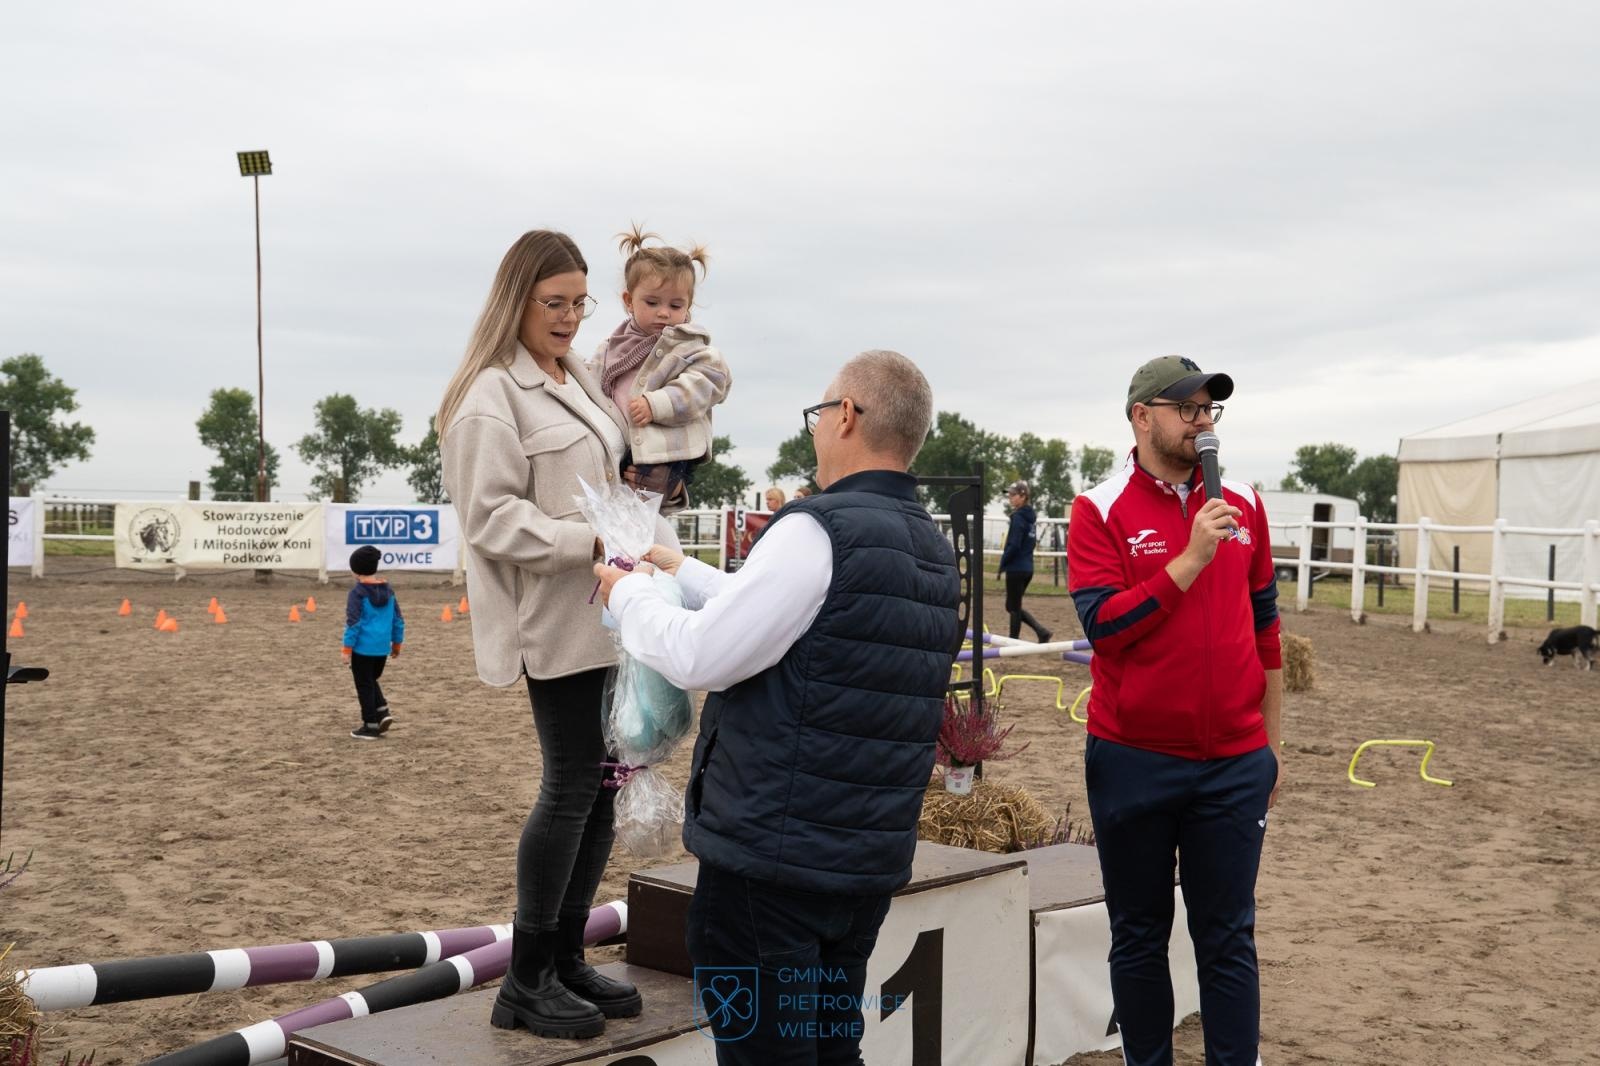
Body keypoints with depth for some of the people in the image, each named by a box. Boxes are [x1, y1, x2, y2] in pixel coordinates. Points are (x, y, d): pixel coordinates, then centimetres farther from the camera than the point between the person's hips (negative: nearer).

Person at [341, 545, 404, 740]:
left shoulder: (357, 593, -12)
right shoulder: (388, 591, 6)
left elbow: (353, 623, -15)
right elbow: (398, 620, 10)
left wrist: (347, 649, -10)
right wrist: (396, 643, 20)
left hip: (363, 649, -6)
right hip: (382, 649, 6)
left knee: (364, 686, 5)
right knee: (372, 680, 24)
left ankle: (371, 726, 9)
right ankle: (383, 712, 8)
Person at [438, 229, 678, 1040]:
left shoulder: (580, 380, 16)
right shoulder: (491, 394, -10)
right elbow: (491, 516, -16)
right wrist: (591, 541, -23)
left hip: (608, 614, 8)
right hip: (556, 622, -8)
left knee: (603, 783, 10)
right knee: (571, 786, -5)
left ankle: (567, 959, 21)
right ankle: (525, 983, 7)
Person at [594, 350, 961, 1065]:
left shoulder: (821, 531, -17)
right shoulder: (933, 550, 11)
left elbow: (699, 657, -18)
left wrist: (626, 593, 1)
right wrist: (681, 571, 27)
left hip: (772, 861, -8)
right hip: (873, 863, 9)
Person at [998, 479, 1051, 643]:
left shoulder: (1018, 516, -15)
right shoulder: (1031, 516, 11)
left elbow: (1014, 545, -21)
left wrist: (1003, 563, -8)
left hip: (1016, 568, -9)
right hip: (1028, 568, 9)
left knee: (1013, 607, 3)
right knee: (1015, 606, 16)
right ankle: (1041, 632, 9)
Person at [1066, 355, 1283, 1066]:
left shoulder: (1243, 506, 6)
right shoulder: (1100, 511, -5)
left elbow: (1265, 629, 13)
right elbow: (1102, 623, -16)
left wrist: (1273, 740, 14)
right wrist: (1192, 559, -20)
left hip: (1234, 764, 2)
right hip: (1134, 762, -2)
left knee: (1227, 938, 7)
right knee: (1139, 935, 11)